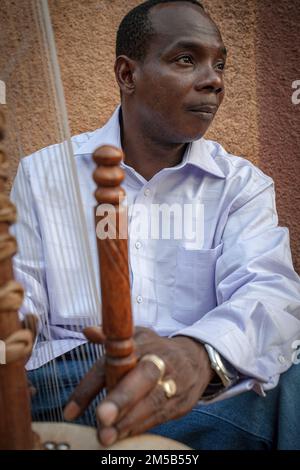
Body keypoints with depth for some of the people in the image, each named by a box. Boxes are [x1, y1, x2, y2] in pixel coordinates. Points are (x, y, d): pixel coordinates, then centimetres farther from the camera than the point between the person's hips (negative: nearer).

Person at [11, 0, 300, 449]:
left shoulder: (242, 183, 6)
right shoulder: (42, 173, 7)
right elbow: (20, 301, 2)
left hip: (209, 397, 2)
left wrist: (200, 354, -35)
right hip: (68, 391, 0)